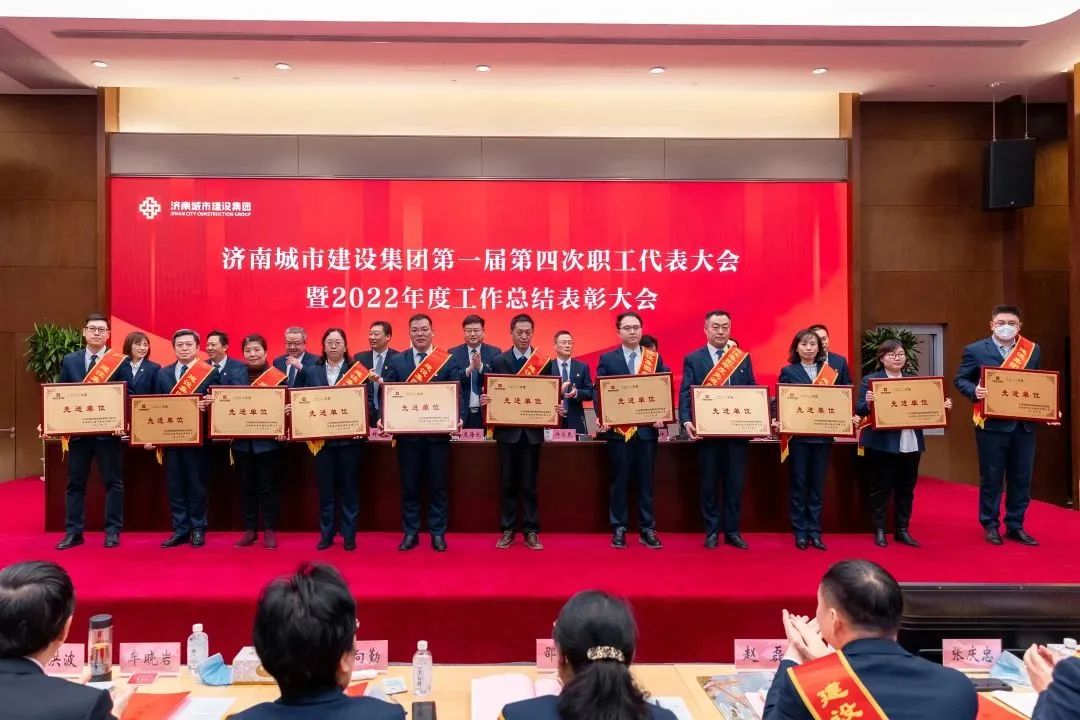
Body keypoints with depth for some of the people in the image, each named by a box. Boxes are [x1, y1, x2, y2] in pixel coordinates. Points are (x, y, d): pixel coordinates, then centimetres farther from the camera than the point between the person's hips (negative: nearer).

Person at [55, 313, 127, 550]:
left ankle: (112, 531, 11)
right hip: (77, 430, 3)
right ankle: (73, 532, 17)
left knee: (113, 482, 3)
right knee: (75, 482, 9)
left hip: (108, 430, -3)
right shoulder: (69, 360, 8)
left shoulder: (119, 361, -2)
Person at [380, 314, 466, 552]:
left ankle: (437, 533, 18)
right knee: (409, 486, 9)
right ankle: (410, 533, 21)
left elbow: (458, 393, -5)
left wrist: (459, 418, -21)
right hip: (407, 433, 1)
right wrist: (383, 418, -15)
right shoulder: (396, 361, 7)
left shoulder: (449, 360, 2)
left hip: (438, 433, -1)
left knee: (437, 485, 7)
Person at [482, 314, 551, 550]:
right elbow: (491, 392, 3)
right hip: (507, 430, 0)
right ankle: (507, 530, 15)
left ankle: (531, 531, 14)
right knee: (507, 483, 7)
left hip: (533, 430, 0)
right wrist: (484, 399, -18)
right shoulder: (498, 361, 3)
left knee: (529, 483, 6)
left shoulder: (544, 362, 3)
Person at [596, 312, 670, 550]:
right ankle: (619, 529, 13)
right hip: (618, 429, -1)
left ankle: (647, 529, 14)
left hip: (647, 428, 1)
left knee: (645, 481, 7)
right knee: (619, 481, 5)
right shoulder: (607, 359, 4)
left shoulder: (656, 359, 8)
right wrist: (603, 418, -15)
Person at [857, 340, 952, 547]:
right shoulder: (870, 380, -2)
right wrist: (868, 402, -28)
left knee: (906, 489, 11)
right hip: (882, 444, -4)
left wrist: (942, 406, -3)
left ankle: (903, 530, 21)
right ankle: (879, 531, 12)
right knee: (881, 488, 2)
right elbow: (859, 410, -8)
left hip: (911, 444, 5)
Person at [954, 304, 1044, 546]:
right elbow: (960, 379, 0)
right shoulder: (975, 350, -2)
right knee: (991, 477, 4)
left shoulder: (1033, 350, 8)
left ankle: (1015, 526, 22)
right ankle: (990, 526, 17)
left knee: (1021, 477, 10)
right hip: (992, 424, -3)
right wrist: (974, 391, -19)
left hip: (1024, 424, 4)